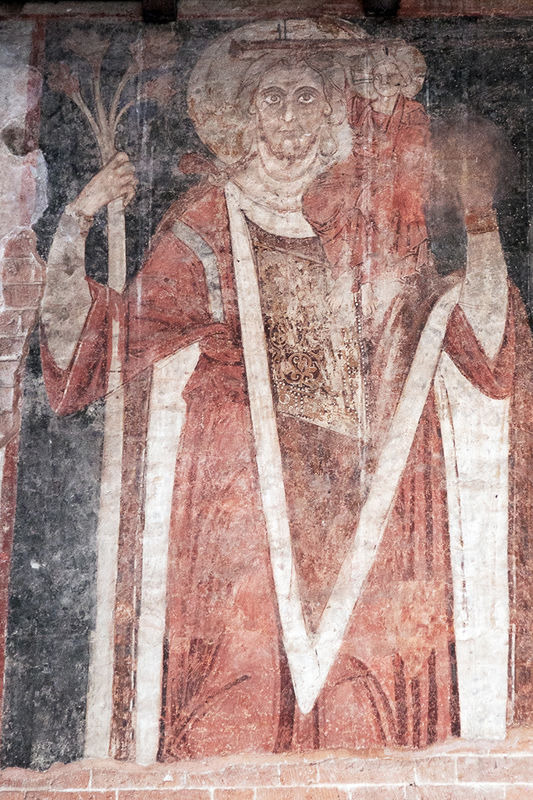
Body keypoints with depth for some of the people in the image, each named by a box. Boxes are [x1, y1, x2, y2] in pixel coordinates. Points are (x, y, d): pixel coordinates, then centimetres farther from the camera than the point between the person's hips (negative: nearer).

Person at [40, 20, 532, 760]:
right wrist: (79, 224, -5)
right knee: (242, 647, -3)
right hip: (242, 472, -1)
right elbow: (131, 325, 2)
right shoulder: (208, 215, 7)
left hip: (354, 479, 2)